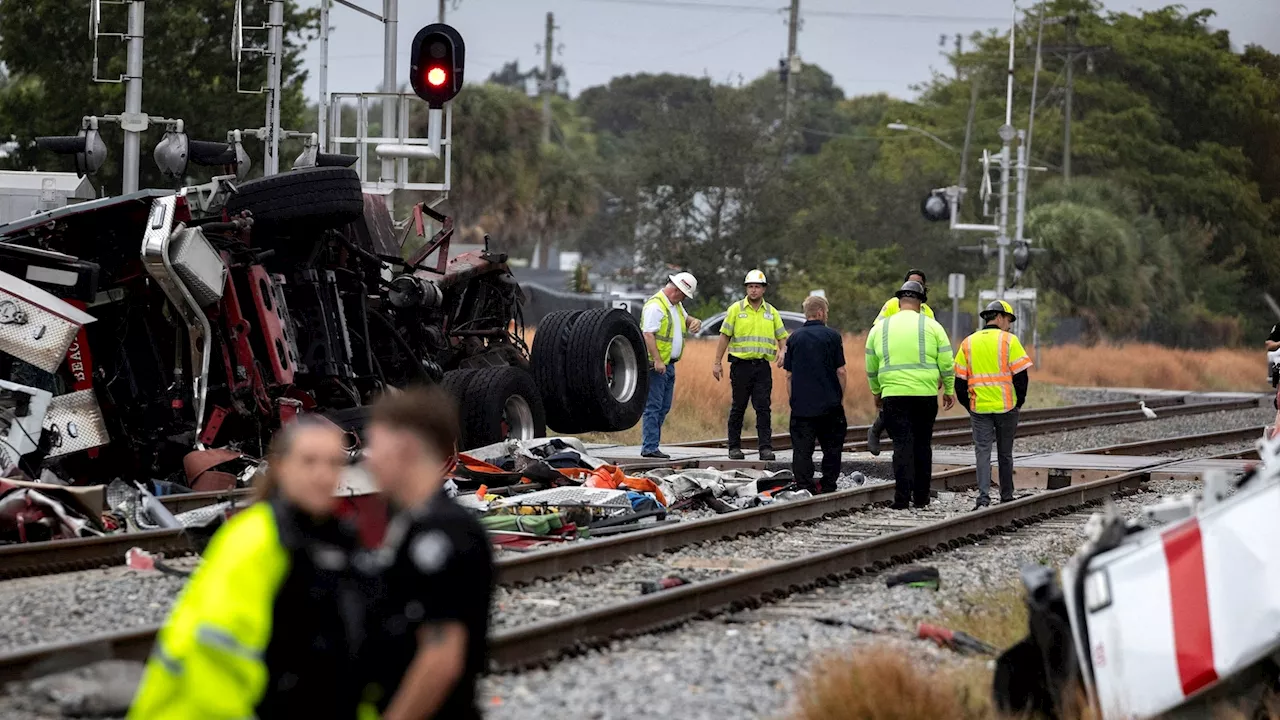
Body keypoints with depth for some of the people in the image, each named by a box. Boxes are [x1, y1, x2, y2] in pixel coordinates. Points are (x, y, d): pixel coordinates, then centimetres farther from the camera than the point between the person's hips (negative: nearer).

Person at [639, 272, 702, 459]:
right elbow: (648, 334, -21)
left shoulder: (676, 305, 16)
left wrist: (694, 322, 9)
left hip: (669, 364, 10)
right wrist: (657, 361, -27)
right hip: (656, 365, -10)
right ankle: (649, 448, -9)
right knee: (653, 407, -9)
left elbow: (685, 318, 34)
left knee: (663, 408, 11)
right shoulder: (655, 306, -15)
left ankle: (651, 445, 15)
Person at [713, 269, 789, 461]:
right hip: (741, 364, -1)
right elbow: (725, 336, 3)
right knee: (738, 407, 4)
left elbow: (782, 336, 15)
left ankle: (766, 447, -6)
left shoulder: (771, 312, 11)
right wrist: (717, 363, -1)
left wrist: (782, 351, -8)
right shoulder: (736, 309, 3)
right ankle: (734, 447, 11)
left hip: (763, 366, 1)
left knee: (763, 407, -5)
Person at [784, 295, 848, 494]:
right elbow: (840, 371, -3)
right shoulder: (831, 336, -3)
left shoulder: (794, 338, 6)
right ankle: (828, 487, 9)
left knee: (802, 449, 2)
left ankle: (805, 489, -4)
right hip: (829, 403, -2)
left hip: (801, 404, 2)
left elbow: (789, 374, 7)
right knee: (832, 447, 10)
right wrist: (841, 397, 8)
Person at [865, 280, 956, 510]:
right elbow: (947, 363, 2)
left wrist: (876, 392, 28)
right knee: (922, 445, 11)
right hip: (926, 395, 0)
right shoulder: (932, 327, 2)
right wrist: (949, 391, 14)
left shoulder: (880, 328, 7)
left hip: (893, 395, 0)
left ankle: (902, 496, -12)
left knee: (902, 445, -2)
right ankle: (921, 496, 15)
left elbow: (871, 368, 14)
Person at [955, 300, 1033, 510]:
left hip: (979, 407, 1)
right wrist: (1019, 403, 7)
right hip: (1006, 406, -1)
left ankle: (983, 497, -15)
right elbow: (1020, 375, -6)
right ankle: (1006, 498, 19)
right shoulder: (1009, 341, -3)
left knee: (983, 451, -1)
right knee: (1005, 454, 11)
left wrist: (968, 404, 15)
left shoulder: (968, 343, 7)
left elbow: (960, 380, 7)